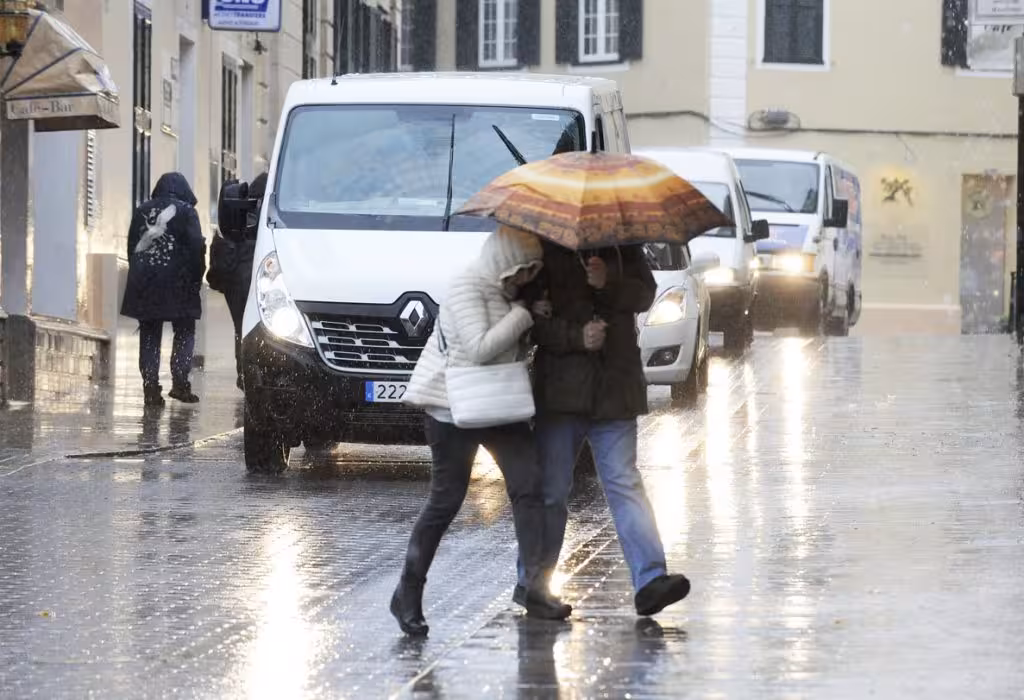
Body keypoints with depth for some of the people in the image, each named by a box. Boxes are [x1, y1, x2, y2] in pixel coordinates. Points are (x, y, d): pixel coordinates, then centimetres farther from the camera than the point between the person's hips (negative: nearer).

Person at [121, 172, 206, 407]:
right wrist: (196, 278, 0)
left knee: (149, 335, 6)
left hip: (144, 282, 3)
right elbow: (197, 247, -7)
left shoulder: (143, 210, 10)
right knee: (184, 331, 6)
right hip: (177, 281, -3)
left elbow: (131, 245, 12)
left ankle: (151, 389, 1)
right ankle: (180, 383, -7)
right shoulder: (186, 211, -2)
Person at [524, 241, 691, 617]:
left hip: (615, 387, 2)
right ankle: (532, 582, 16)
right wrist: (576, 337, -18)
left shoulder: (622, 242, 10)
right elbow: (529, 317, -6)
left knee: (624, 483, -6)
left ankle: (650, 580, -15)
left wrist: (608, 284, -14)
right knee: (550, 487, 2)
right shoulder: (544, 248, 0)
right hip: (560, 387, -2)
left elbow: (644, 292, 4)